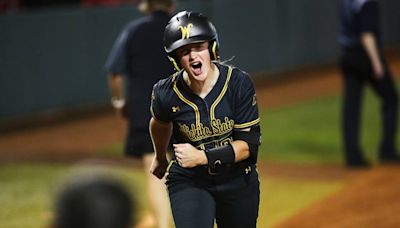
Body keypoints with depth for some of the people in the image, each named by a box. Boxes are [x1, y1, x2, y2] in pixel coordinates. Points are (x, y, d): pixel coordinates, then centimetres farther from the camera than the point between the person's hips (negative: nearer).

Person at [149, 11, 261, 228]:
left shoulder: (239, 83, -17)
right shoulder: (166, 94, -16)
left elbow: (249, 144, -15)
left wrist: (203, 157, -26)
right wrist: (160, 159, 27)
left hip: (238, 181, 1)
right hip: (189, 182, -1)